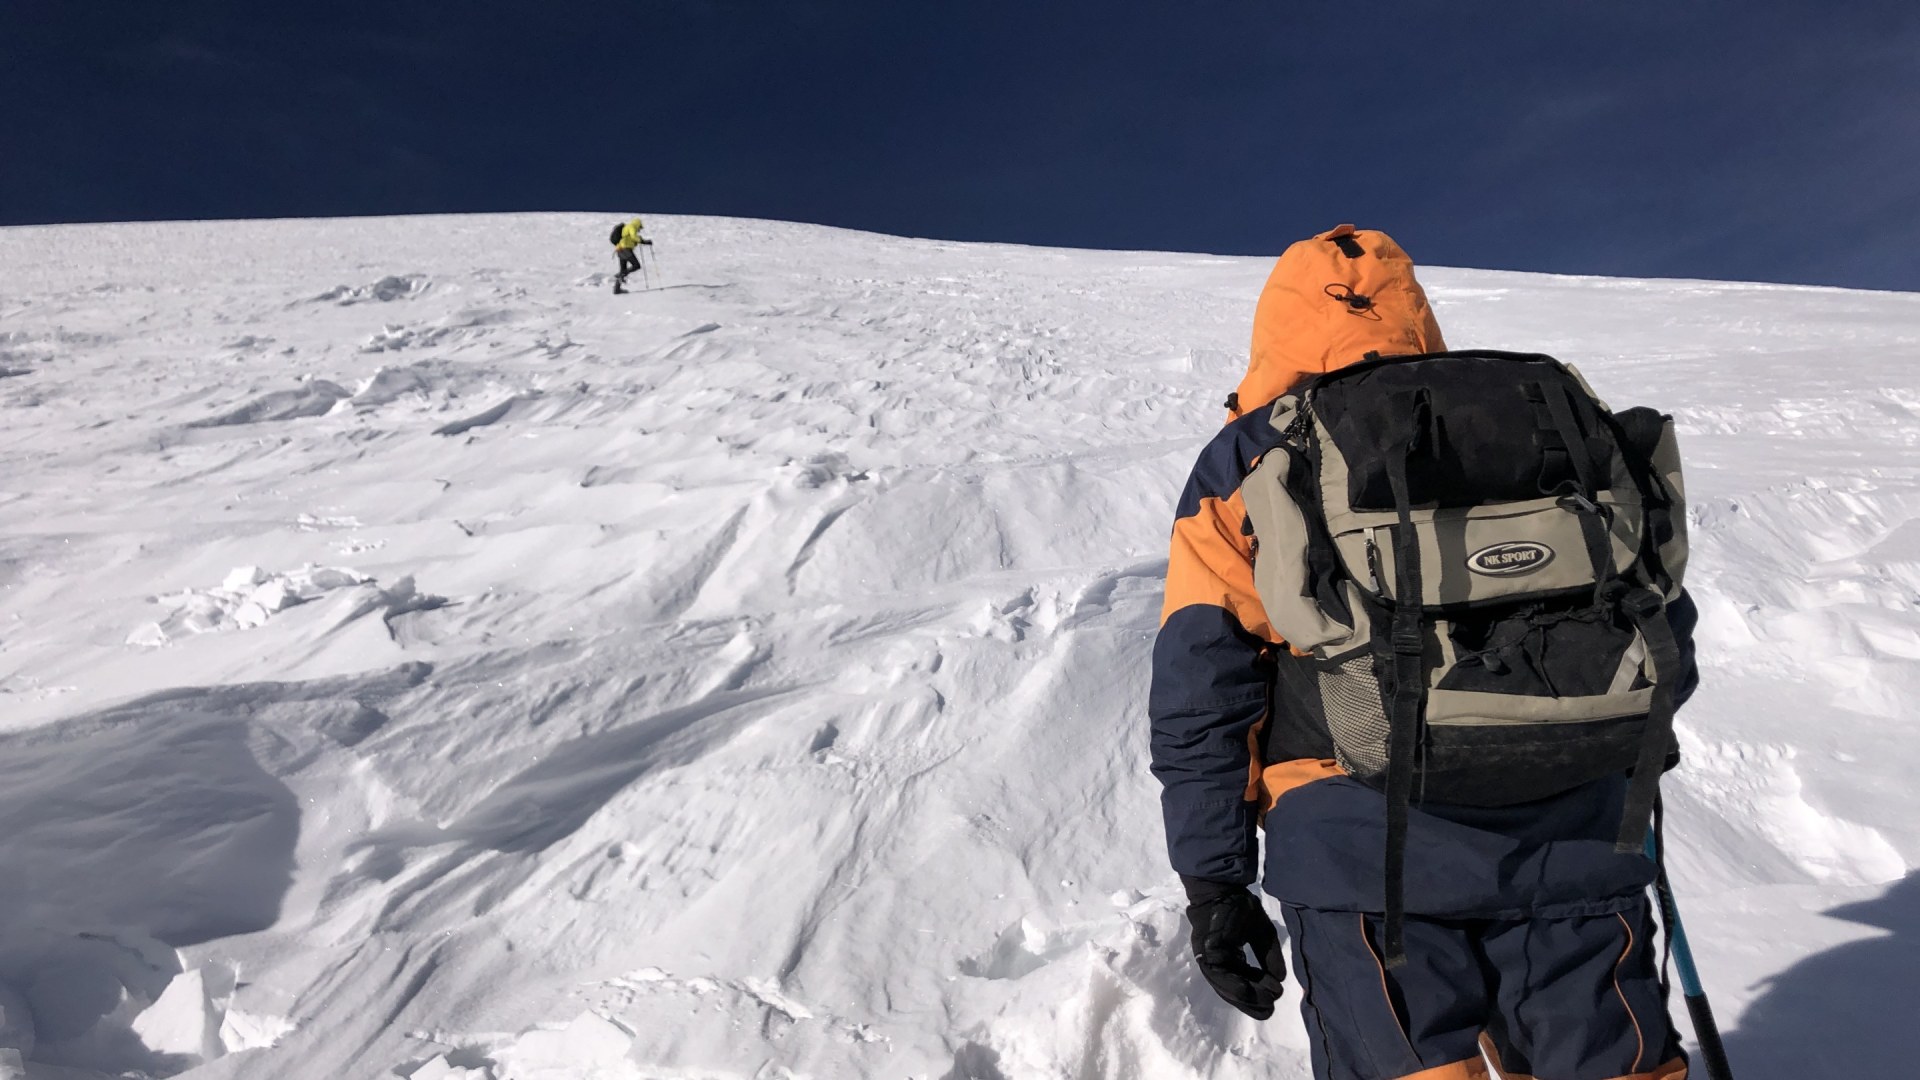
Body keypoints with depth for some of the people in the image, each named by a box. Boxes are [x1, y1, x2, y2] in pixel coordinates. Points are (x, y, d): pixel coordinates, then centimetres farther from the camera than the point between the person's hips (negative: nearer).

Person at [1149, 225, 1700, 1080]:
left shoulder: (1245, 468, 8)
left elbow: (1200, 692, 2)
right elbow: (1647, 605, 17)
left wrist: (1213, 882, 6)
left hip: (1362, 844, -2)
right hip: (1566, 832, 3)